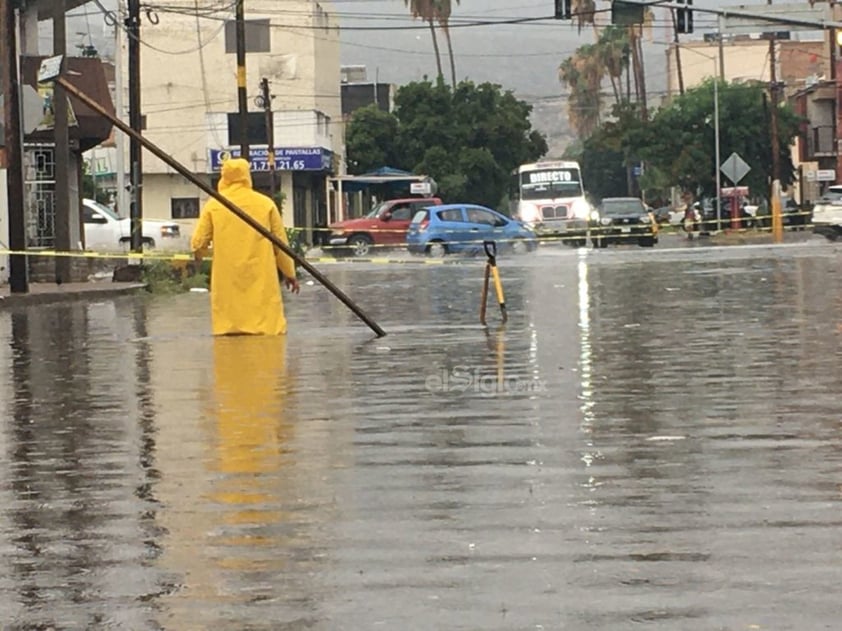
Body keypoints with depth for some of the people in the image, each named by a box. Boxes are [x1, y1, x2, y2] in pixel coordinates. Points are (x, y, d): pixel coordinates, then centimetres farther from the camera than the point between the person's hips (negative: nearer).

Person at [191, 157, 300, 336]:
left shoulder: (213, 205, 1)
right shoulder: (266, 204, 2)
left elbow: (198, 242, 2)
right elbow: (281, 242, 5)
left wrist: (199, 254, 26)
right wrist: (289, 272, 16)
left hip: (227, 281, 0)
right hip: (261, 280, 0)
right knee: (268, 320, 1)